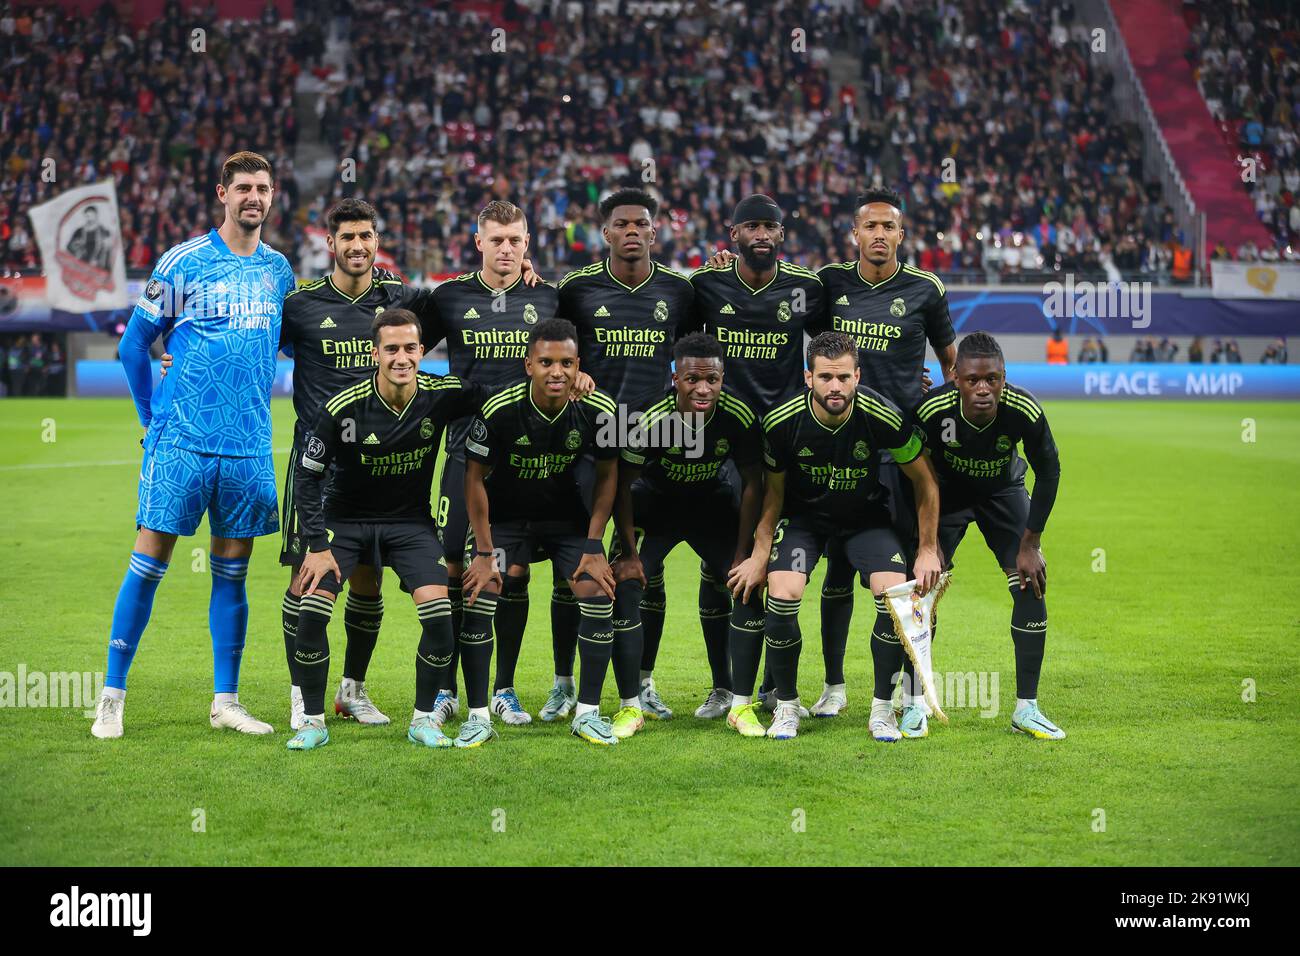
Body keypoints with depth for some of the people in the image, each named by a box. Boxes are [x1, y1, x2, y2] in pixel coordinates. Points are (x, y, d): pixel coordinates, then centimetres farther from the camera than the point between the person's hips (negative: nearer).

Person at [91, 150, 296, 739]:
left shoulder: (278, 269, 10)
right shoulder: (183, 262, -3)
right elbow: (134, 343, 3)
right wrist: (152, 417, 3)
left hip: (249, 447, 4)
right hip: (181, 442, -4)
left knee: (232, 573, 8)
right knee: (148, 563, -4)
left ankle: (225, 701, 15)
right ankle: (112, 695, 5)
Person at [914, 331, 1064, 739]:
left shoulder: (1026, 412, -33)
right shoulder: (931, 411, -35)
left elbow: (1048, 472, -15)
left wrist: (1030, 544, -14)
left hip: (1003, 491, 1)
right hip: (945, 492, -1)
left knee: (1031, 588, -9)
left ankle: (1026, 708, 2)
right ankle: (915, 706, 4)